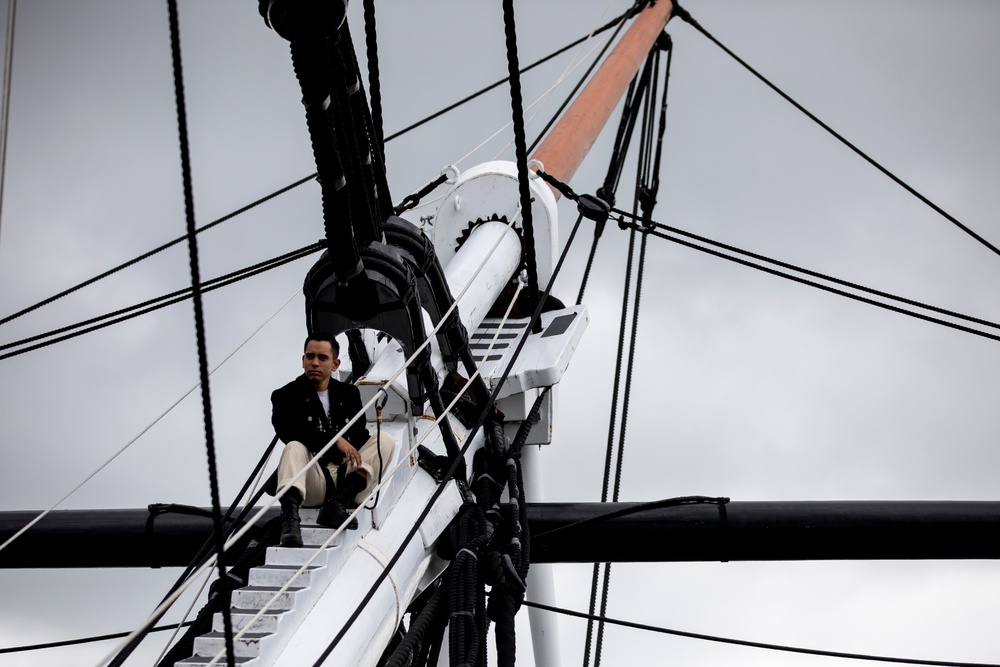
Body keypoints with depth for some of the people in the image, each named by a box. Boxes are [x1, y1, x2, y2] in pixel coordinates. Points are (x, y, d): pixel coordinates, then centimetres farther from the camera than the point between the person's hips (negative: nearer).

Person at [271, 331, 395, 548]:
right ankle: (290, 517, -54)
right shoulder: (286, 396, 4)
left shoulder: (349, 393, 16)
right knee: (294, 448, -30)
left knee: (385, 440, -13)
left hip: (346, 478, 4)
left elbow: (359, 436, 9)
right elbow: (287, 431, -16)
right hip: (311, 484, -3)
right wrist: (335, 439, -27)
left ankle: (338, 502, -31)